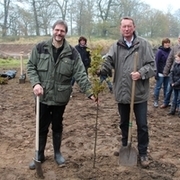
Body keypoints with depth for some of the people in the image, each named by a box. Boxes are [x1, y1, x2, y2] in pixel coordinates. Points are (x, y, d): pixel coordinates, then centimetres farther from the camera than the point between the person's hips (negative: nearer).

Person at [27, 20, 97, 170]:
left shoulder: (72, 53, -5)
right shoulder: (40, 48, -4)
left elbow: (81, 74, -8)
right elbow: (31, 67, 1)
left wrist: (90, 92, -17)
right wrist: (35, 83, -16)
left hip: (60, 97, 0)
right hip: (43, 96, 0)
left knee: (57, 126, 16)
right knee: (42, 127, 12)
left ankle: (57, 153, 35)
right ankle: (40, 155, 30)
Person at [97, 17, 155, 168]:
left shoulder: (143, 44, -3)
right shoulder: (116, 46, 5)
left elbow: (151, 65, -5)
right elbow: (109, 62, -10)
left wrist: (141, 73, -24)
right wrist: (100, 70, -31)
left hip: (139, 93, -2)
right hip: (122, 92, 3)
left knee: (142, 125, 6)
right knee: (124, 123, 19)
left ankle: (143, 153, 24)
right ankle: (124, 147, 38)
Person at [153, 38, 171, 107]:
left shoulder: (170, 51, 4)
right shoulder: (160, 51, -10)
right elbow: (156, 62, -12)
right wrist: (157, 73, -15)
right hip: (161, 73, -5)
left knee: (166, 87, 13)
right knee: (158, 87, 4)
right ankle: (156, 101, 14)